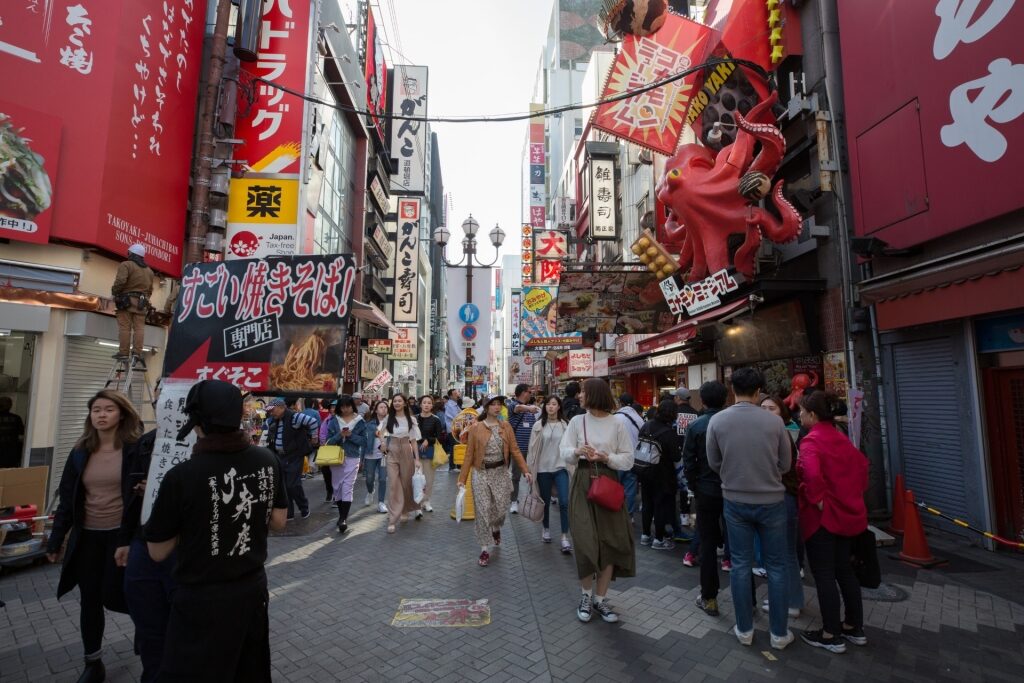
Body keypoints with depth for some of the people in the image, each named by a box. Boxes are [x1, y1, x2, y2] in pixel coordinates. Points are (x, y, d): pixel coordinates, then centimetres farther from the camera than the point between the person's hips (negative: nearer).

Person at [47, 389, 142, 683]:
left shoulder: (136, 449, -12)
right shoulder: (81, 452, 3)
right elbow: (67, 498, 9)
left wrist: (133, 540, -17)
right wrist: (56, 539, 10)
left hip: (122, 534, -5)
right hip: (87, 536, 5)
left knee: (112, 596, 0)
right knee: (89, 601, 13)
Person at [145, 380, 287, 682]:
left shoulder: (182, 475, -23)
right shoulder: (268, 461, -10)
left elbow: (157, 552, -9)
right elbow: (278, 521, 4)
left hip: (202, 600, -4)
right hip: (254, 588, 5)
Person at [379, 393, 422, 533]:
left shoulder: (411, 419, -1)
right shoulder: (389, 418, 3)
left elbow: (413, 440, 0)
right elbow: (379, 432, 18)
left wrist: (417, 459, -4)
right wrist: (384, 445, 3)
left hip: (406, 452, -1)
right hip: (392, 453, 1)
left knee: (407, 483, 11)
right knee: (393, 484, -5)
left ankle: (414, 507, 38)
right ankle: (393, 519, -3)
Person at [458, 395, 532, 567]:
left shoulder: (506, 426, 1)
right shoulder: (475, 428, -5)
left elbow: (515, 450, 1)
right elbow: (469, 455, -2)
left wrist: (525, 470, -8)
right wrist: (462, 478, -3)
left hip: (501, 472, 2)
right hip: (481, 473, -2)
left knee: (500, 508, 8)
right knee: (482, 511, -1)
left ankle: (496, 529, 43)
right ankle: (485, 549, 12)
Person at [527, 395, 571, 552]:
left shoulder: (565, 425, -4)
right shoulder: (538, 425, -3)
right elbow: (533, 448, 0)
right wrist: (530, 468, 1)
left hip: (561, 468, -1)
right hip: (543, 469, 1)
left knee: (564, 502, -8)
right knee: (545, 501, 14)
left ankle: (565, 537, 2)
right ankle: (546, 529, 36)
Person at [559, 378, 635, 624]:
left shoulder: (616, 423, -2)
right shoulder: (577, 421, 2)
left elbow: (628, 459, -2)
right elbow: (564, 452, -1)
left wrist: (606, 457, -17)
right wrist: (577, 451, -22)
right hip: (583, 483, 0)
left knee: (610, 541, 4)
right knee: (585, 541, -1)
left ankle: (600, 599, 21)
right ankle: (586, 595, 22)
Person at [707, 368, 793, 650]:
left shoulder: (717, 420, -11)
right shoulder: (774, 421, -13)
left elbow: (714, 463, -1)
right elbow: (785, 463, -2)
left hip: (735, 501, 1)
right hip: (771, 500, -1)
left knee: (740, 565, 12)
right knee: (776, 566, 14)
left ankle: (744, 629, 24)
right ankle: (779, 633, 25)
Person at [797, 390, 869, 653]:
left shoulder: (811, 440, -18)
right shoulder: (841, 438, 8)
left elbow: (811, 472, -34)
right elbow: (862, 464, 15)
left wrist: (817, 499, -21)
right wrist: (854, 495, 17)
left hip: (822, 515, -9)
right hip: (847, 512, 9)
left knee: (823, 574, 3)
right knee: (843, 569, 20)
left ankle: (831, 636, 14)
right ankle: (855, 628, 31)